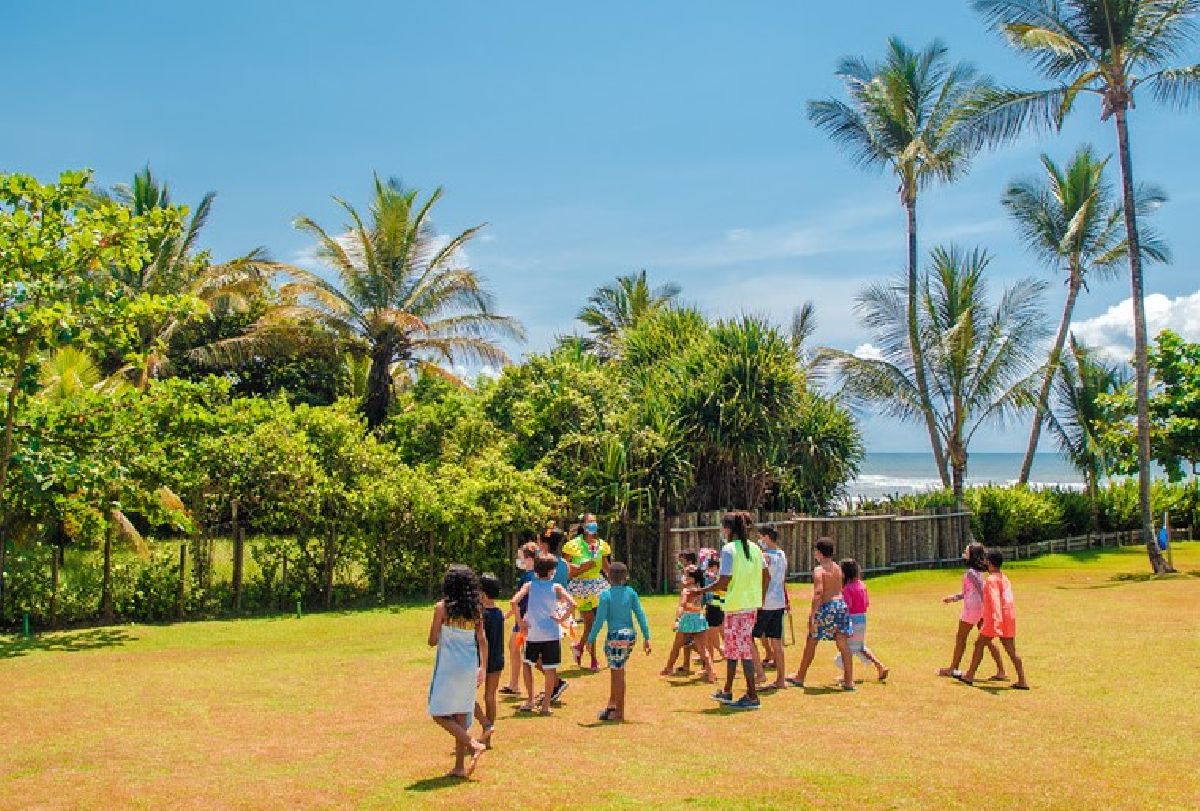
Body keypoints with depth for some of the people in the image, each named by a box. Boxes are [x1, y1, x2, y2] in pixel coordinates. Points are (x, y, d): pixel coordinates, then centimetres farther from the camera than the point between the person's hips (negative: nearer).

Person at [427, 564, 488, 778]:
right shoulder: (476, 609, 2)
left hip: (448, 668, -5)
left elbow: (432, 641, -6)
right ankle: (460, 767, 13)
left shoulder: (442, 607, -11)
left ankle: (473, 745, -10)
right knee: (461, 717, 12)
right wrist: (482, 668, 12)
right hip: (470, 668, 5)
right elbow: (483, 640, 5)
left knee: (440, 715, 6)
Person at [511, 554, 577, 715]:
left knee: (528, 664, 19)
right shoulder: (556, 587, -1)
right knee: (550, 669, 6)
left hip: (532, 633, 1)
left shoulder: (529, 585, 1)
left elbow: (514, 601, -12)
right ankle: (546, 705, 7)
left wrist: (520, 621, -3)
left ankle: (530, 701, 18)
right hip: (552, 633, -1)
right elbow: (572, 604, -13)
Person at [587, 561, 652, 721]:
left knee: (618, 673, 4)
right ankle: (612, 705, 25)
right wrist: (646, 638, 3)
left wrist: (591, 639, -4)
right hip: (630, 635, 5)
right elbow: (640, 615, 1)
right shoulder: (631, 592, 4)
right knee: (616, 671, 20)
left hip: (616, 636, -5)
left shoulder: (606, 594, -9)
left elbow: (600, 619, -11)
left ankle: (619, 712, 12)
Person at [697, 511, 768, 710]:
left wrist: (700, 591, -7)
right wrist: (761, 599, 23)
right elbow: (766, 576, 13)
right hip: (752, 604, 8)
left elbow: (723, 582, -17)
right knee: (731, 648, 17)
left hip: (736, 606, -8)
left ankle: (752, 697, 2)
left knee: (743, 650, -2)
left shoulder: (729, 549, -13)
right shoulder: (754, 548, 10)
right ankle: (727, 692, 26)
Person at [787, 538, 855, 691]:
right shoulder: (837, 567, 9)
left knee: (811, 642, 9)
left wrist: (812, 615, -24)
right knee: (843, 644, 5)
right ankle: (848, 681, 1)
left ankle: (799, 678, 20)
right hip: (841, 604, 5)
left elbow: (818, 593, -22)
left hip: (826, 607, -5)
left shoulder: (819, 569, -11)